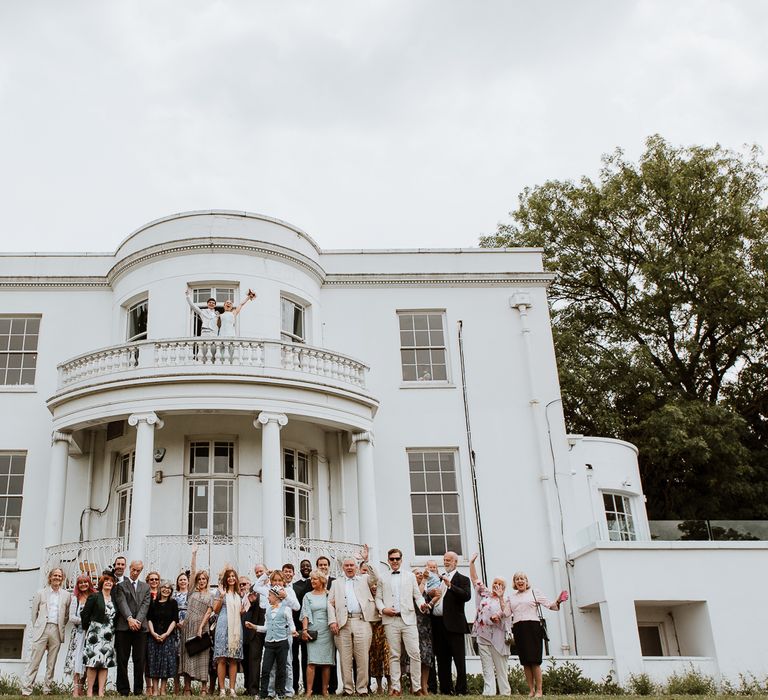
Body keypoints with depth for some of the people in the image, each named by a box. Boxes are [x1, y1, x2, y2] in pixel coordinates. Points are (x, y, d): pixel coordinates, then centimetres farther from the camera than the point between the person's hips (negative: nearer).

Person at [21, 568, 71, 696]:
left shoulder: (66, 595, 10)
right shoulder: (41, 593, 7)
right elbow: (34, 613, 9)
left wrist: (60, 628, 9)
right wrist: (36, 628, 7)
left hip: (56, 631, 2)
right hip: (41, 630, -2)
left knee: (51, 663, 4)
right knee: (34, 661, -6)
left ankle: (47, 690, 10)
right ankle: (26, 689, -3)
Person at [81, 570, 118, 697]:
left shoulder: (114, 599, 12)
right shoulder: (94, 597, -1)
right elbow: (85, 614, -1)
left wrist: (112, 631, 8)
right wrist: (87, 629, 3)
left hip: (109, 635, 4)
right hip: (95, 633, -4)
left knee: (105, 664, 1)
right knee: (93, 663, -8)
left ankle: (101, 692, 2)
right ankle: (89, 691, -3)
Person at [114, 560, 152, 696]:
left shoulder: (146, 587, 16)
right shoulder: (120, 585, 6)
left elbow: (145, 605, 4)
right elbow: (122, 603, -7)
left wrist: (138, 620, -12)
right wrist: (129, 618, -21)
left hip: (140, 627, 2)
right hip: (123, 627, -2)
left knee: (140, 660, 2)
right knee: (122, 660, 1)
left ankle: (138, 690, 7)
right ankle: (123, 690, 6)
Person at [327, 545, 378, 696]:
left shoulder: (364, 579, 18)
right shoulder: (336, 583, 19)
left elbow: (375, 578, 0)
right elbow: (330, 603, 11)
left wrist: (367, 560, -4)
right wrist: (332, 621, -2)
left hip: (361, 622, -1)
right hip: (343, 623, 1)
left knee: (362, 658, -4)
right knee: (345, 658, 0)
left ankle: (362, 688, 3)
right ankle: (348, 689, 7)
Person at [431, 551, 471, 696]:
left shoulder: (462, 579, 1)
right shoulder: (439, 579, 20)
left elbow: (467, 596, -16)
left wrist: (450, 585, -22)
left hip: (453, 623, -6)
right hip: (438, 622, 6)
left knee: (458, 658, -4)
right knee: (442, 659, 9)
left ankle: (461, 690, -2)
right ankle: (446, 688, 14)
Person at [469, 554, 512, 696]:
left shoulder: (506, 600, 6)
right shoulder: (485, 594, 14)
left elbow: (507, 614, -13)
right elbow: (474, 579, 14)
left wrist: (500, 597, -15)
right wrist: (472, 563, 7)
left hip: (497, 637, -3)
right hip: (482, 636, 3)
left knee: (500, 668, 2)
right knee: (487, 668, -1)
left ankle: (505, 692, 6)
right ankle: (489, 692, -5)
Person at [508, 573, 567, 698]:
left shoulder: (534, 592, 6)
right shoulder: (511, 597, 17)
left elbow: (550, 605, 0)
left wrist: (557, 602, -22)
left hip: (532, 627, -4)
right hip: (518, 629, 4)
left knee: (534, 660, -6)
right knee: (525, 662, 4)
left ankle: (539, 690, -1)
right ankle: (531, 690, 10)